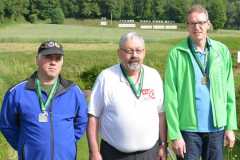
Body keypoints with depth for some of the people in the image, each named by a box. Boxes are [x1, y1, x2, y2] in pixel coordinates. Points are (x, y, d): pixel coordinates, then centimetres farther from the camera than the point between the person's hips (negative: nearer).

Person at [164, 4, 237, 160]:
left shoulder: (222, 51, 3)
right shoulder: (176, 54, -4)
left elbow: (229, 92, 5)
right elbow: (170, 97, -6)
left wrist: (230, 126, 2)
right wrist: (175, 135, -9)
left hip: (217, 128, 2)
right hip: (188, 128, -2)